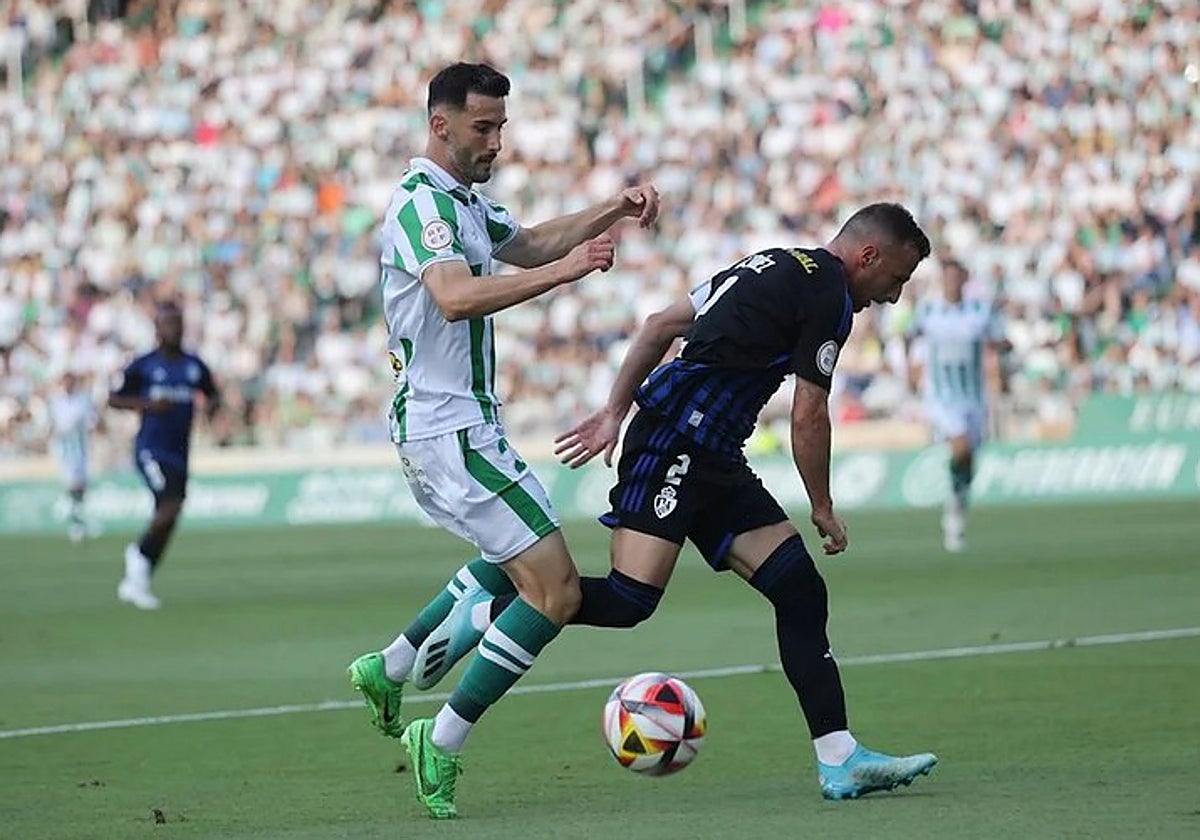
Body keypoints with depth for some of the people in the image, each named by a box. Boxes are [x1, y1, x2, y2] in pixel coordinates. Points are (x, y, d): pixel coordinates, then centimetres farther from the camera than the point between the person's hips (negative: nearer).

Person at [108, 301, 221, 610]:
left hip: (179, 453, 6)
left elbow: (212, 393, 21)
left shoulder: (194, 366, 8)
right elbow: (113, 399, -1)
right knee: (170, 505, -23)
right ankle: (139, 554, 1)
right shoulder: (143, 366, -5)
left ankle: (134, 583, 21)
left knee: (166, 521, 8)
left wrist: (212, 404, -3)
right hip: (151, 450, -6)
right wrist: (147, 404, -17)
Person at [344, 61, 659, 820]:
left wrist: (613, 211, 12)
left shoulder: (465, 201, 15)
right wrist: (563, 271, -39)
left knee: (515, 560, 30)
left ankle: (391, 670, 31)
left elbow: (530, 244, 27)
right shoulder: (422, 203, -17)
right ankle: (444, 743, -9)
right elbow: (456, 297, -34)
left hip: (462, 424, 11)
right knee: (555, 590, -13)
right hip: (450, 429, -11)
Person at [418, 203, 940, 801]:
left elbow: (662, 324, 20)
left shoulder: (773, 265, 21)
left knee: (801, 590, 2)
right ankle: (475, 618, -2)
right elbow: (808, 419, -9)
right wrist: (823, 510, 3)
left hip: (714, 461, 10)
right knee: (630, 601, -16)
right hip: (675, 444, -10)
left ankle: (840, 760, -2)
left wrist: (615, 411, 19)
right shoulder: (829, 297, -7)